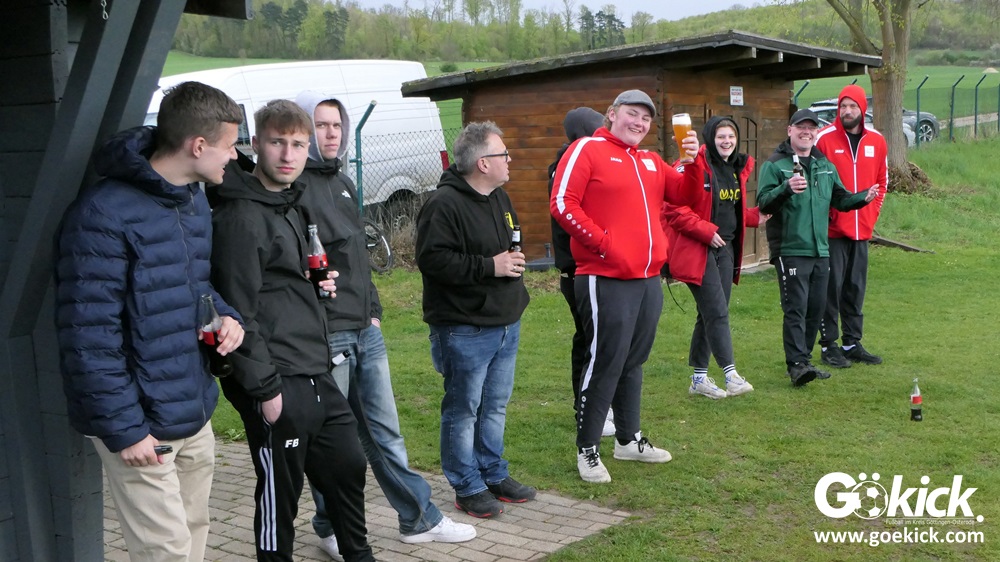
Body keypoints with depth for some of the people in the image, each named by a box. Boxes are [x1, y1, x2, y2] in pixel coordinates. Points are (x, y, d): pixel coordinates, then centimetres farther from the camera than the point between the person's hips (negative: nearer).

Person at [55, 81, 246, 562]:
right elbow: (87, 335, -20)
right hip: (143, 427, -8)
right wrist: (122, 428, -19)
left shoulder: (196, 202, 9)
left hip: (194, 416, 8)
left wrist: (225, 315, 1)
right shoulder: (103, 214, -19)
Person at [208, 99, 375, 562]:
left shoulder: (291, 206, 15)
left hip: (316, 376, 10)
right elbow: (240, 310, -20)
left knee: (348, 464, 19)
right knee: (280, 493, 3)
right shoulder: (243, 216, -15)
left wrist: (316, 285, 7)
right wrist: (265, 388, -19)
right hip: (278, 385, -10)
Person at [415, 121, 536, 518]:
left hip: (505, 324, 9)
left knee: (496, 405, 17)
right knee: (464, 409, 2)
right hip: (464, 330, -9)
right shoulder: (444, 204, -17)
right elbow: (432, 259, -25)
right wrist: (489, 266, -23)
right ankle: (468, 487, 13)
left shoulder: (499, 198, 13)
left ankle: (494, 475, 29)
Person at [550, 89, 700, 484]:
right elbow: (562, 203, -13)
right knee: (605, 363, -5)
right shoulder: (588, 149, -4)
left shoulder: (650, 161, 19)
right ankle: (587, 450, 6)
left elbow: (682, 193, 12)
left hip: (648, 280, 8)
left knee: (633, 362, 15)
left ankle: (629, 439, 27)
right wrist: (601, 241, -16)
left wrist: (693, 161, -6)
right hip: (607, 281, -7)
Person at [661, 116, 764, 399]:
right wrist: (706, 231, -20)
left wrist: (755, 216, 7)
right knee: (717, 312, -10)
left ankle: (699, 378, 20)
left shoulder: (738, 168, 12)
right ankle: (731, 375, -6)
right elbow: (673, 208, -18)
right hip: (697, 250, -8)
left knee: (710, 314, 12)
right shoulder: (694, 164, -15)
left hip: (725, 249, 8)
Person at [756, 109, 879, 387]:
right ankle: (797, 364, -10)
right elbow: (763, 202, -12)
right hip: (790, 251, -7)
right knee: (795, 309, -10)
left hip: (820, 250, 7)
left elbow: (839, 199, 24)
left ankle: (803, 359, 22)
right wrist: (786, 188, -29)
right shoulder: (775, 165, -3)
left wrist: (863, 198, 5)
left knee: (816, 307, 10)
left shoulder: (825, 165, 17)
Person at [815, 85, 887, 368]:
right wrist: (823, 215, -8)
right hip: (832, 229, -5)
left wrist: (871, 215, 7)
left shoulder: (876, 141, 7)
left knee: (856, 287, 11)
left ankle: (852, 343, 20)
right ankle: (829, 345, 6)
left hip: (862, 230, 5)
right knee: (831, 286, -2)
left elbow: (882, 182, 15)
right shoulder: (824, 138, -7)